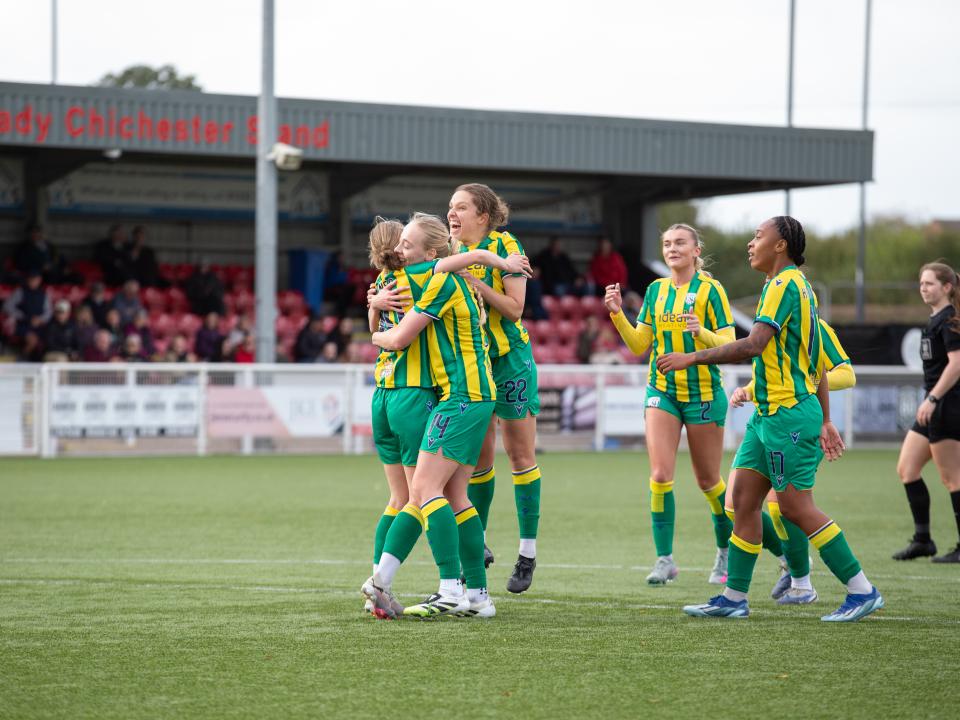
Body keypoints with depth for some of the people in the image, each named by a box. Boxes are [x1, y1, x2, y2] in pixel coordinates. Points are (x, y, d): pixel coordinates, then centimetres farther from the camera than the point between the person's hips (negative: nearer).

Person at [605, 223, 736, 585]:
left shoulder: (710, 289, -6)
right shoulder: (656, 290, 8)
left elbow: (729, 346, -11)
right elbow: (639, 345, 9)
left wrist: (702, 332, -30)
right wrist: (617, 314, -5)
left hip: (704, 393, -3)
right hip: (662, 392, 3)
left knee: (708, 481, 6)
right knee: (660, 476, -11)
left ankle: (726, 553, 26)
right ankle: (665, 559, -5)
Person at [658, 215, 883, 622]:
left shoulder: (784, 285, -13)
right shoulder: (798, 285, 18)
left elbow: (753, 345, -24)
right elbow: (816, 363, 21)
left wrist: (691, 357, -19)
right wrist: (824, 421, 23)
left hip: (788, 413, -10)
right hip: (769, 415, 10)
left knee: (796, 508, -7)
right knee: (743, 499, 8)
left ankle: (862, 591, -2)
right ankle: (734, 598, 11)